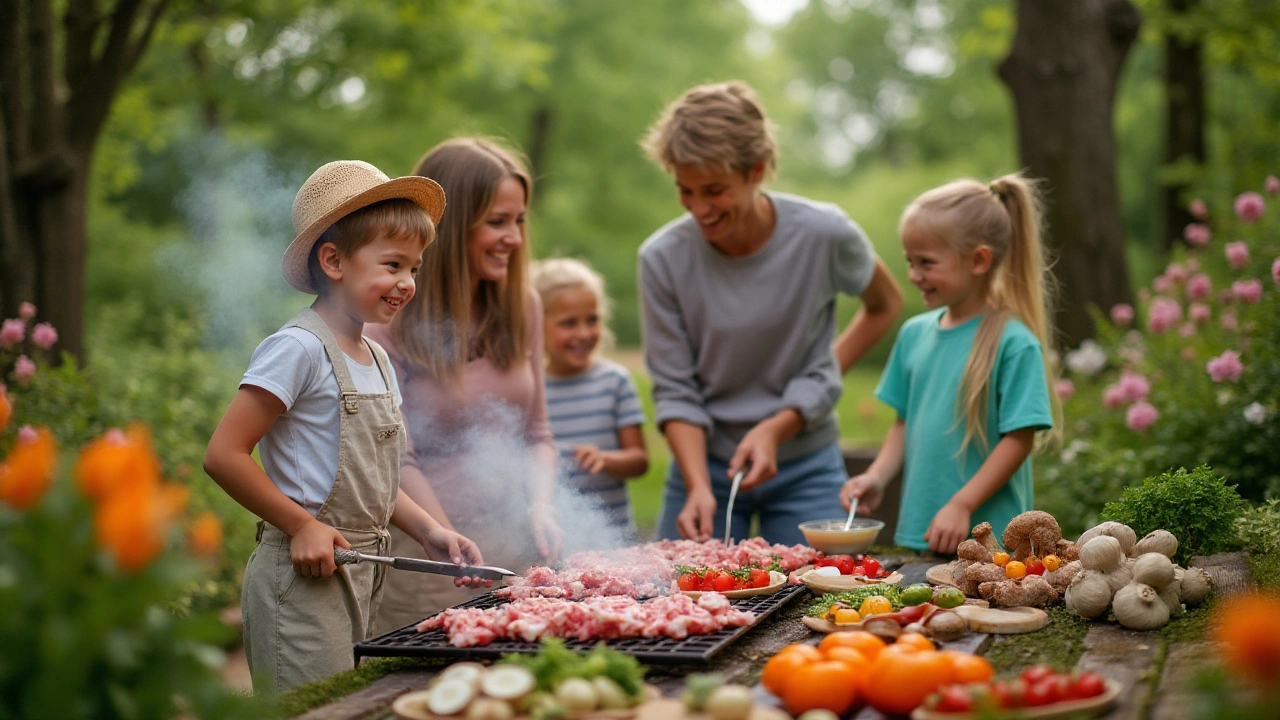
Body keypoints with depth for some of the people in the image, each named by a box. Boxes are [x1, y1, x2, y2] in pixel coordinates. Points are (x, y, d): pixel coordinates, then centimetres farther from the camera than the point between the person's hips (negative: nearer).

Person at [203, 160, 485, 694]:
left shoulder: (377, 359, 12)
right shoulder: (298, 348, -14)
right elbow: (223, 455, -17)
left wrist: (428, 531, 7)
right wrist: (302, 526, -17)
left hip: (360, 578, 8)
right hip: (304, 577, -8)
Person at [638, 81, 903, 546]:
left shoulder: (824, 235, -15)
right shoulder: (663, 258, -14)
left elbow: (884, 306, 3)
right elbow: (674, 390, -8)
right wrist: (699, 487, -25)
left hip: (804, 468, 0)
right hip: (703, 460, 0)